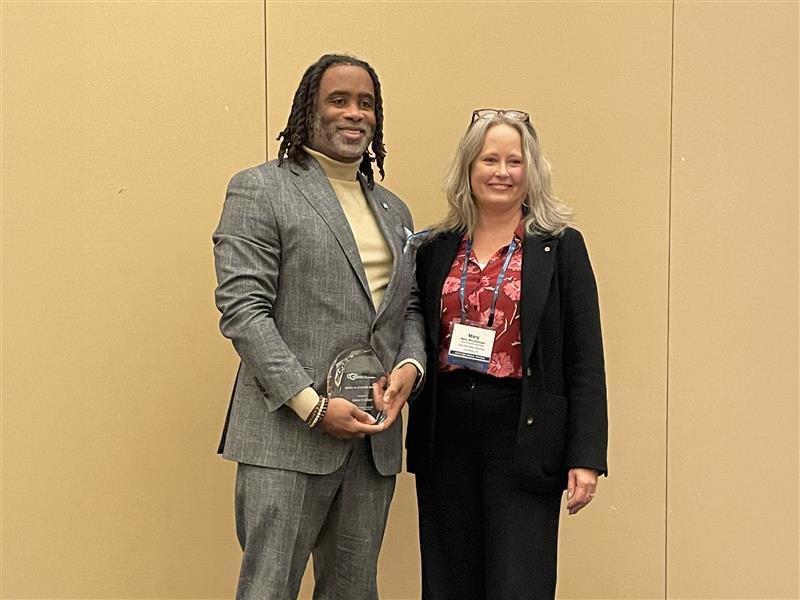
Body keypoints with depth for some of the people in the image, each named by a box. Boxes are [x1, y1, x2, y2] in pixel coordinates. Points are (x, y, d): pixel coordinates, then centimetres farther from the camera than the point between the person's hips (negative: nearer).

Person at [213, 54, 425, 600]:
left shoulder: (393, 209, 18)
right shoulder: (260, 190, -3)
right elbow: (242, 310, -10)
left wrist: (411, 365, -3)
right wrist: (313, 405, -16)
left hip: (374, 436, 6)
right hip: (288, 437, -6)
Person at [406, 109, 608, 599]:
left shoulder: (561, 247, -1)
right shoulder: (436, 250, 8)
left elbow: (585, 361, -4)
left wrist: (585, 456, -9)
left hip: (524, 439, -3)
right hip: (445, 439, 4)